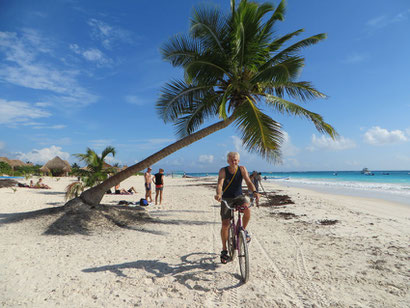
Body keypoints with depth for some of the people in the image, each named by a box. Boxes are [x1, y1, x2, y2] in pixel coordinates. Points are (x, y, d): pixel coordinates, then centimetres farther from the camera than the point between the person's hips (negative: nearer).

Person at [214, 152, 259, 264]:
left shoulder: (242, 169, -8)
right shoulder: (223, 171, -14)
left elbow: (248, 182, -18)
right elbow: (220, 184, -27)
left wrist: (254, 192, -38)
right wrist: (218, 194, -49)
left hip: (239, 197, 1)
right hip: (226, 198, -1)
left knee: (247, 208, -32)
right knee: (225, 225, -5)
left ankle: (243, 230, -2)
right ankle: (224, 250, 16)